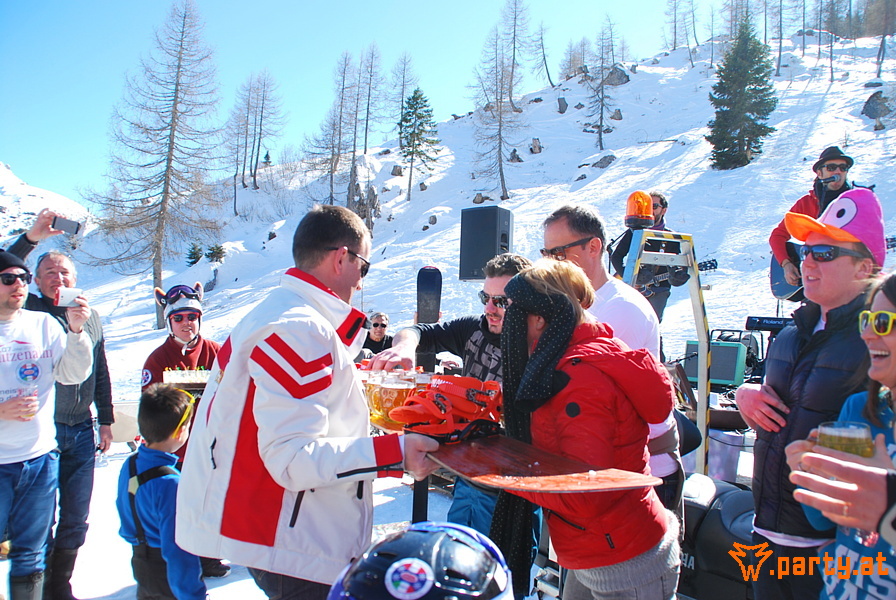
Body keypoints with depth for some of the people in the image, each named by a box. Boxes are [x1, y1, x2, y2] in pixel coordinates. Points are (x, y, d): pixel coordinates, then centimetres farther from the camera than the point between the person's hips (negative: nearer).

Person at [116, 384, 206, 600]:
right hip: (168, 579, -8)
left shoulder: (130, 465, -4)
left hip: (141, 565, 8)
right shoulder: (170, 483, -31)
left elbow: (127, 527, 10)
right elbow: (177, 550, -28)